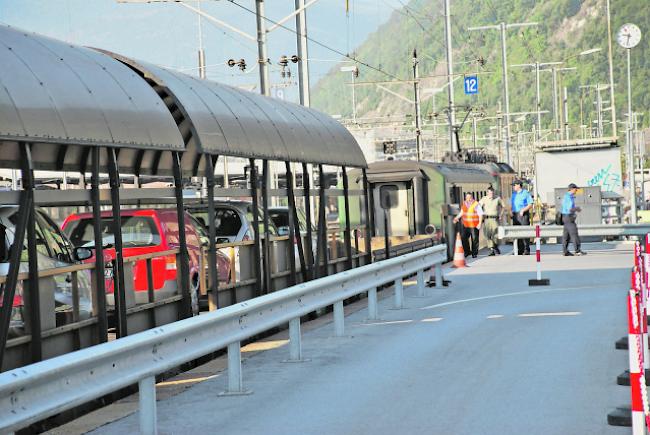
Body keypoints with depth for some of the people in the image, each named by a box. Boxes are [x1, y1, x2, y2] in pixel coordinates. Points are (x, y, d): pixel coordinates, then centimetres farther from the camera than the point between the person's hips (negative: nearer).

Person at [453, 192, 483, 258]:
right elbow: (462, 212, 21)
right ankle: (467, 251, 16)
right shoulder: (464, 204, 9)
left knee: (474, 239, -1)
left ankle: (474, 253, 11)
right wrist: (457, 218, 6)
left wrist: (480, 223, -15)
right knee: (463, 238, 0)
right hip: (465, 225, 5)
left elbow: (480, 215, -8)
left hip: (474, 226, -5)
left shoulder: (476, 204, -9)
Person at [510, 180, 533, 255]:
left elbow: (530, 205, -7)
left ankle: (527, 250, -7)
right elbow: (511, 204, 23)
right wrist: (511, 211, 4)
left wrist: (523, 210, -19)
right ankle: (520, 250, 10)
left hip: (523, 215, -6)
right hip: (515, 215, 7)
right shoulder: (514, 194, 16)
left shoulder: (526, 193, -4)